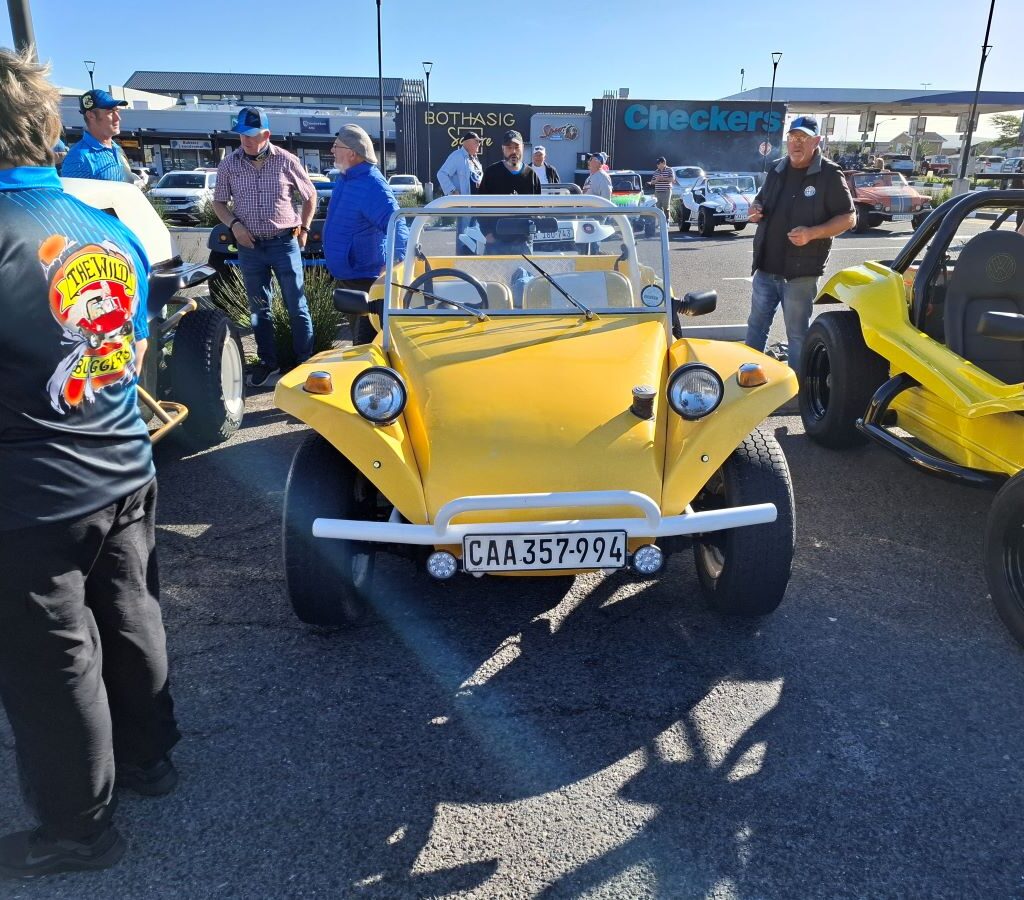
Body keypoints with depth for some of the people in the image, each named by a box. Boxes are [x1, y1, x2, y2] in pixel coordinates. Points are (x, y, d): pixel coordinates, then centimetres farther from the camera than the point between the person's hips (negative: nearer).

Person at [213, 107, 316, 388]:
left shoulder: (286, 161, -4)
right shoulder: (229, 164, 1)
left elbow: (310, 196, 9)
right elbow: (219, 202, 11)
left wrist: (303, 229, 6)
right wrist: (234, 224, -6)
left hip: (284, 243, -2)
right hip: (249, 246, 2)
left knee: (297, 307, 1)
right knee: (259, 308, 9)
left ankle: (306, 362, 11)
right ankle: (268, 363, 20)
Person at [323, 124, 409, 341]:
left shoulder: (371, 185, -23)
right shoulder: (344, 178, 7)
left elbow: (397, 227, -32)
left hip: (365, 280, -10)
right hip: (345, 275, 10)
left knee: (366, 339, -2)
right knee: (357, 334, 23)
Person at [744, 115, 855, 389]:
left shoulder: (829, 174, -7)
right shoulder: (777, 170, 9)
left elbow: (848, 218, -7)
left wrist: (812, 233, -22)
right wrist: (755, 210, -1)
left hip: (801, 271, -5)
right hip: (765, 266, 5)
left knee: (797, 333, 4)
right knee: (756, 325, 13)